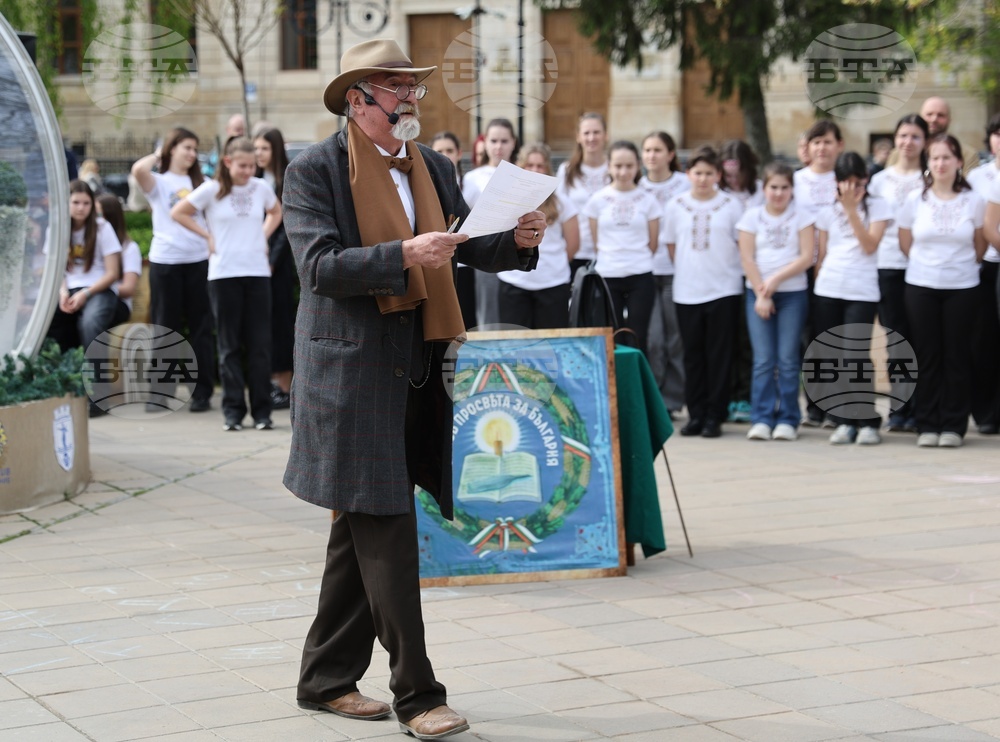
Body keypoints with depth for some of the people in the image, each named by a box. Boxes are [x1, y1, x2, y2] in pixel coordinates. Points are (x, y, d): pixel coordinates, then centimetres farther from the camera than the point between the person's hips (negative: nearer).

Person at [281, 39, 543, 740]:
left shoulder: (435, 167, 14)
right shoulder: (314, 171, -6)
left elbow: (471, 248, 14)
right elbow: (320, 265, -16)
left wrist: (517, 239, -7)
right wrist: (404, 254, -28)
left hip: (415, 368, 7)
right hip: (351, 367, -7)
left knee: (362, 527, 14)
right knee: (386, 532, -8)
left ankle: (327, 678, 25)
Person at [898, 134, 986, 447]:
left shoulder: (973, 201, -2)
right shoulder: (915, 200, 1)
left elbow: (980, 247, 9)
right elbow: (905, 244, 10)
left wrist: (960, 267, 10)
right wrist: (928, 265, 12)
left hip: (961, 287, -1)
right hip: (921, 287, 1)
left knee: (957, 357, 0)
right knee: (927, 357, 2)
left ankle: (953, 426, 6)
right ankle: (927, 425, 7)